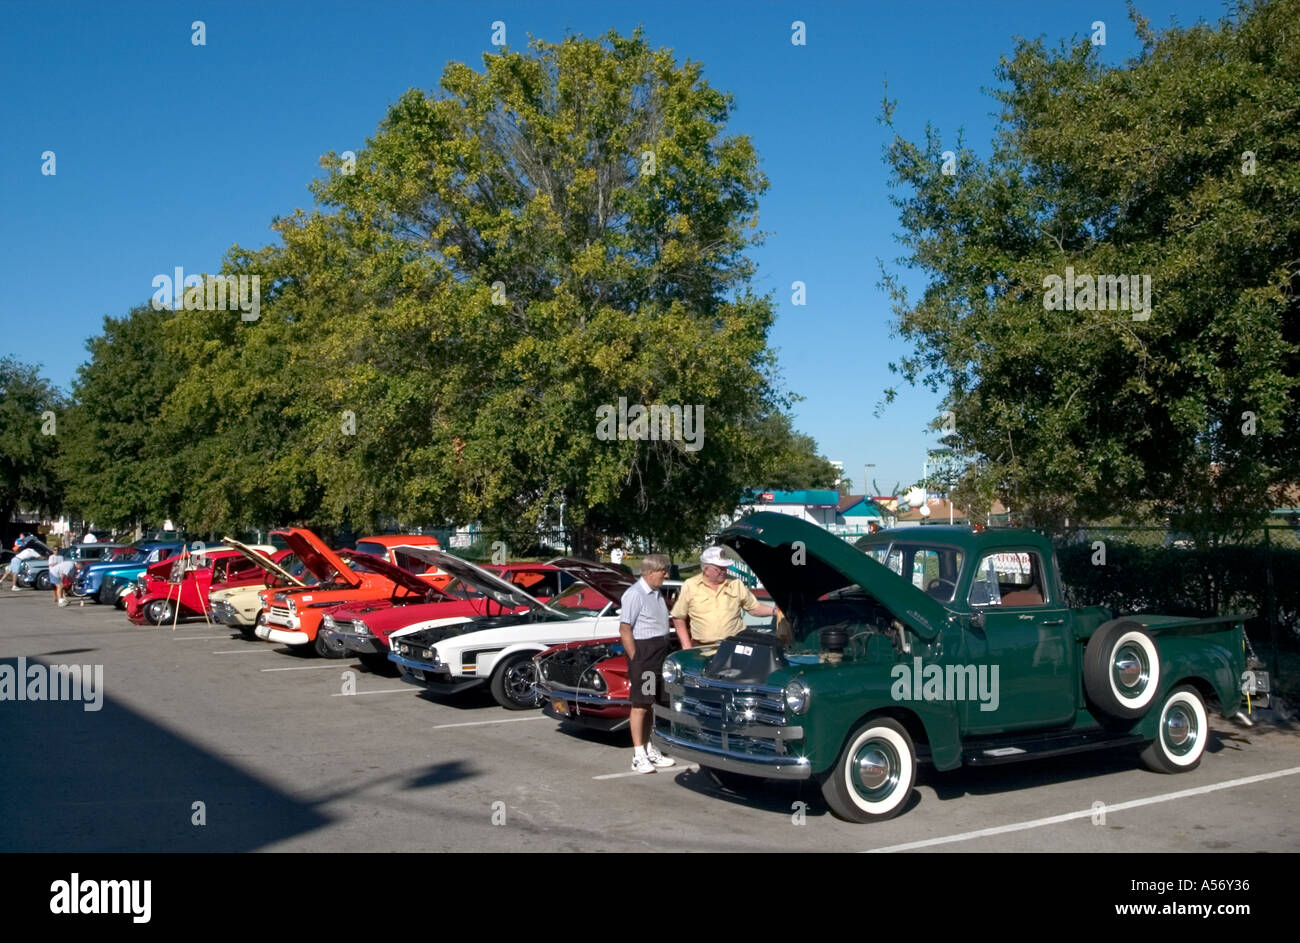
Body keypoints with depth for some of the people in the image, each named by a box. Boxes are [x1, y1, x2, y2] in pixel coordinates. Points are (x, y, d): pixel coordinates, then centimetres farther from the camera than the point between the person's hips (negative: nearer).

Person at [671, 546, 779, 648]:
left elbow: (754, 608, 12)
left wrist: (774, 611, -6)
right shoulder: (690, 586, 2)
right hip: (702, 648, -1)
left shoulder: (736, 584, 7)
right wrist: (686, 645, 1)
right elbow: (678, 618, 7)